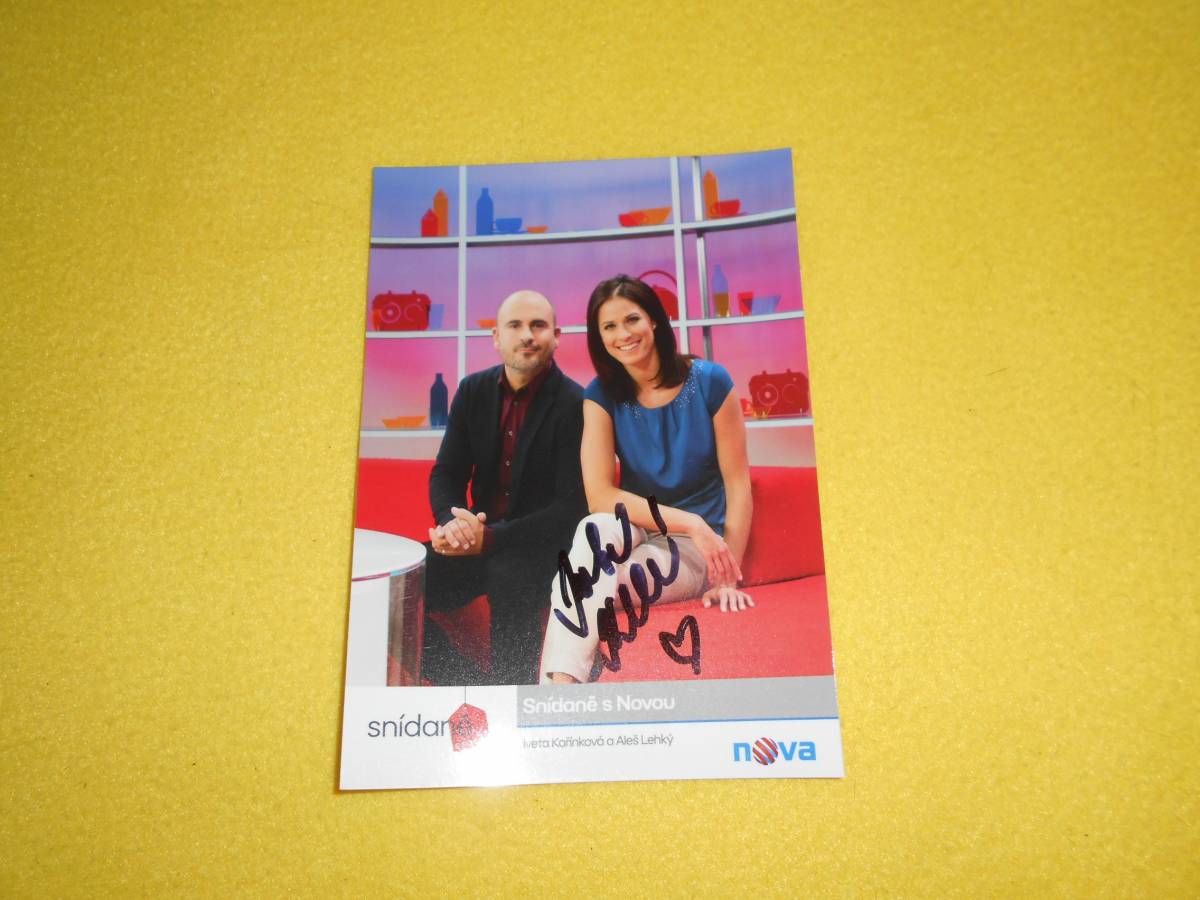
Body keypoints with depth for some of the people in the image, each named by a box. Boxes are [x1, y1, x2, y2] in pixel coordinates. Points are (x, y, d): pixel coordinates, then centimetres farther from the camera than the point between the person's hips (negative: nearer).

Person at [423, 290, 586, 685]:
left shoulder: (575, 404, -12)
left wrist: (491, 538, -26)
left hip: (546, 547, -5)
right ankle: (460, 685, 0)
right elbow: (446, 473, 6)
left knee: (508, 577, -36)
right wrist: (452, 521, -18)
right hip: (480, 538, 6)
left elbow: (572, 506, -17)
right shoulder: (473, 390, 5)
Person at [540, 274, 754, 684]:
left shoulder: (709, 382, -6)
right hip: (636, 534, 2)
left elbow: (738, 484, -5)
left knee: (591, 587, -31)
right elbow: (600, 496, -12)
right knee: (596, 530, -35)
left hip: (698, 551, -2)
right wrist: (691, 522, -22)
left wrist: (730, 575, -13)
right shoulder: (602, 395, -1)